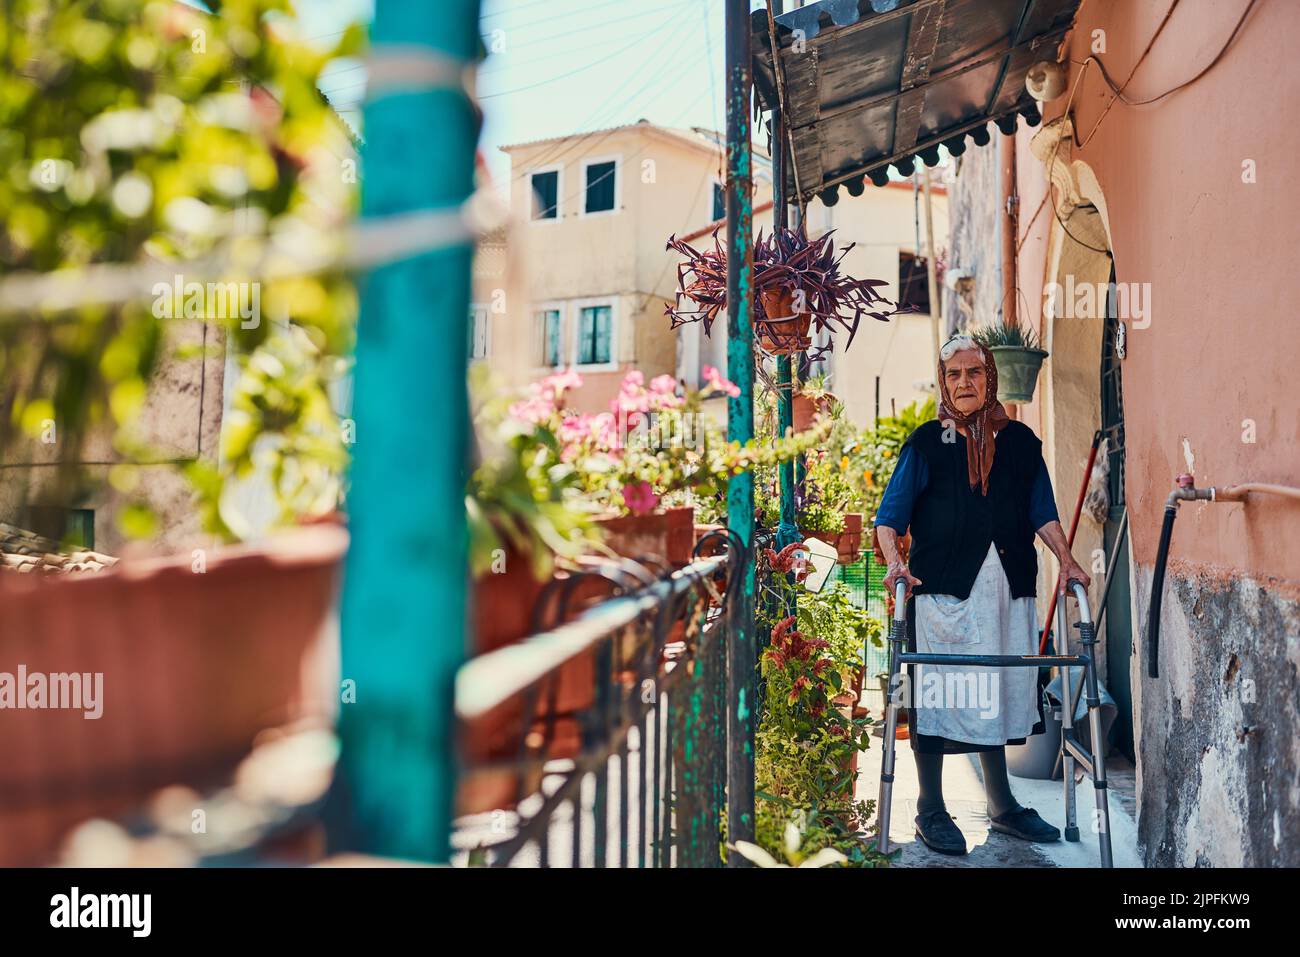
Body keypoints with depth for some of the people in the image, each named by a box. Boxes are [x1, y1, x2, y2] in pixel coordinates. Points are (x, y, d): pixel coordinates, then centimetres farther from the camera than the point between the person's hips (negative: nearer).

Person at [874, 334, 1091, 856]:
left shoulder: (1020, 441, 13)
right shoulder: (927, 442, 2)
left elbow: (1041, 510, 17)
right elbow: (891, 513, -2)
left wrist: (1066, 561, 5)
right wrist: (894, 560, -18)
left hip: (1008, 584, 4)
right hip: (941, 584, -4)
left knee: (998, 691, 12)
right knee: (937, 692, -2)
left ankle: (1003, 806, 27)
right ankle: (931, 812, 11)